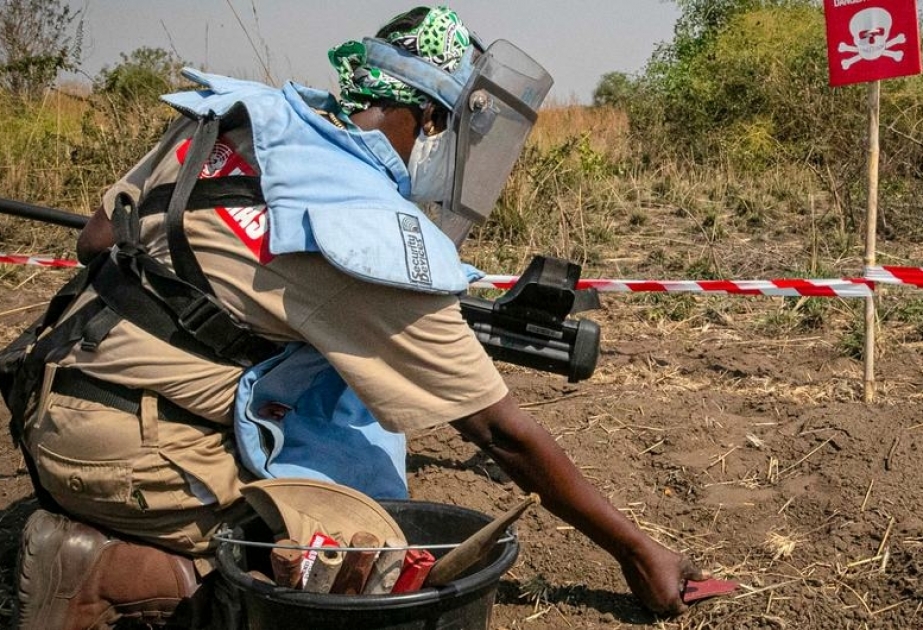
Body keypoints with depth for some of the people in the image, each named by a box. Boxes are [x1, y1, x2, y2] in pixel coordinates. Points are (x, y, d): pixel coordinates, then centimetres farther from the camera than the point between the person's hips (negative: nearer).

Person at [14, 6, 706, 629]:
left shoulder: (240, 107, 0)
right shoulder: (379, 244, -20)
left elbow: (96, 240, 11)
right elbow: (504, 432, -13)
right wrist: (635, 549, -2)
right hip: (134, 457, -8)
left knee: (358, 363, 15)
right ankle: (117, 572, -7)